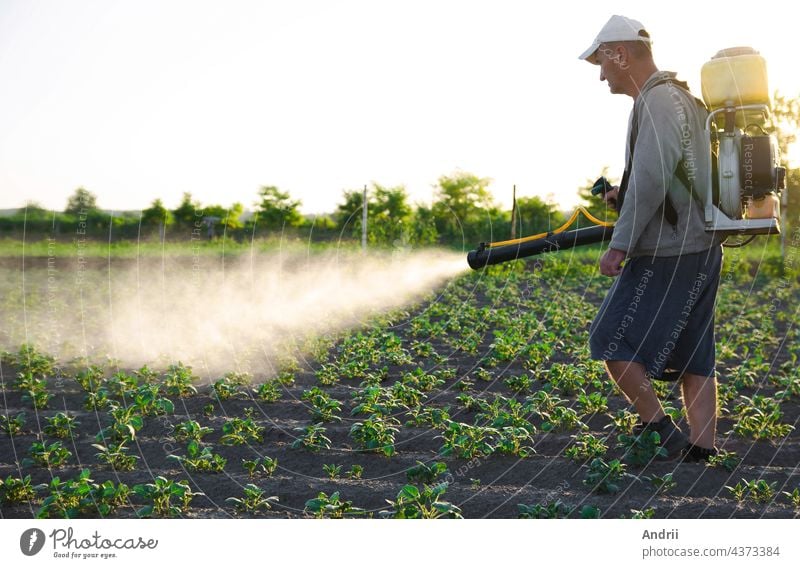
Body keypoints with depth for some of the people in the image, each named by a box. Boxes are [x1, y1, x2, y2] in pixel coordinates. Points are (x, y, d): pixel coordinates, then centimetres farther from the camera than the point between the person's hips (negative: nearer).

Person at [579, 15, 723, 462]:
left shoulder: (657, 101, -14)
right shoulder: (685, 99, 18)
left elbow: (651, 178, -24)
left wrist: (620, 245, -20)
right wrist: (625, 195, 13)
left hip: (666, 254, -10)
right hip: (703, 248, 10)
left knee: (612, 340, -2)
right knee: (694, 356, 10)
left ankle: (660, 429, 0)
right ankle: (701, 447, 11)